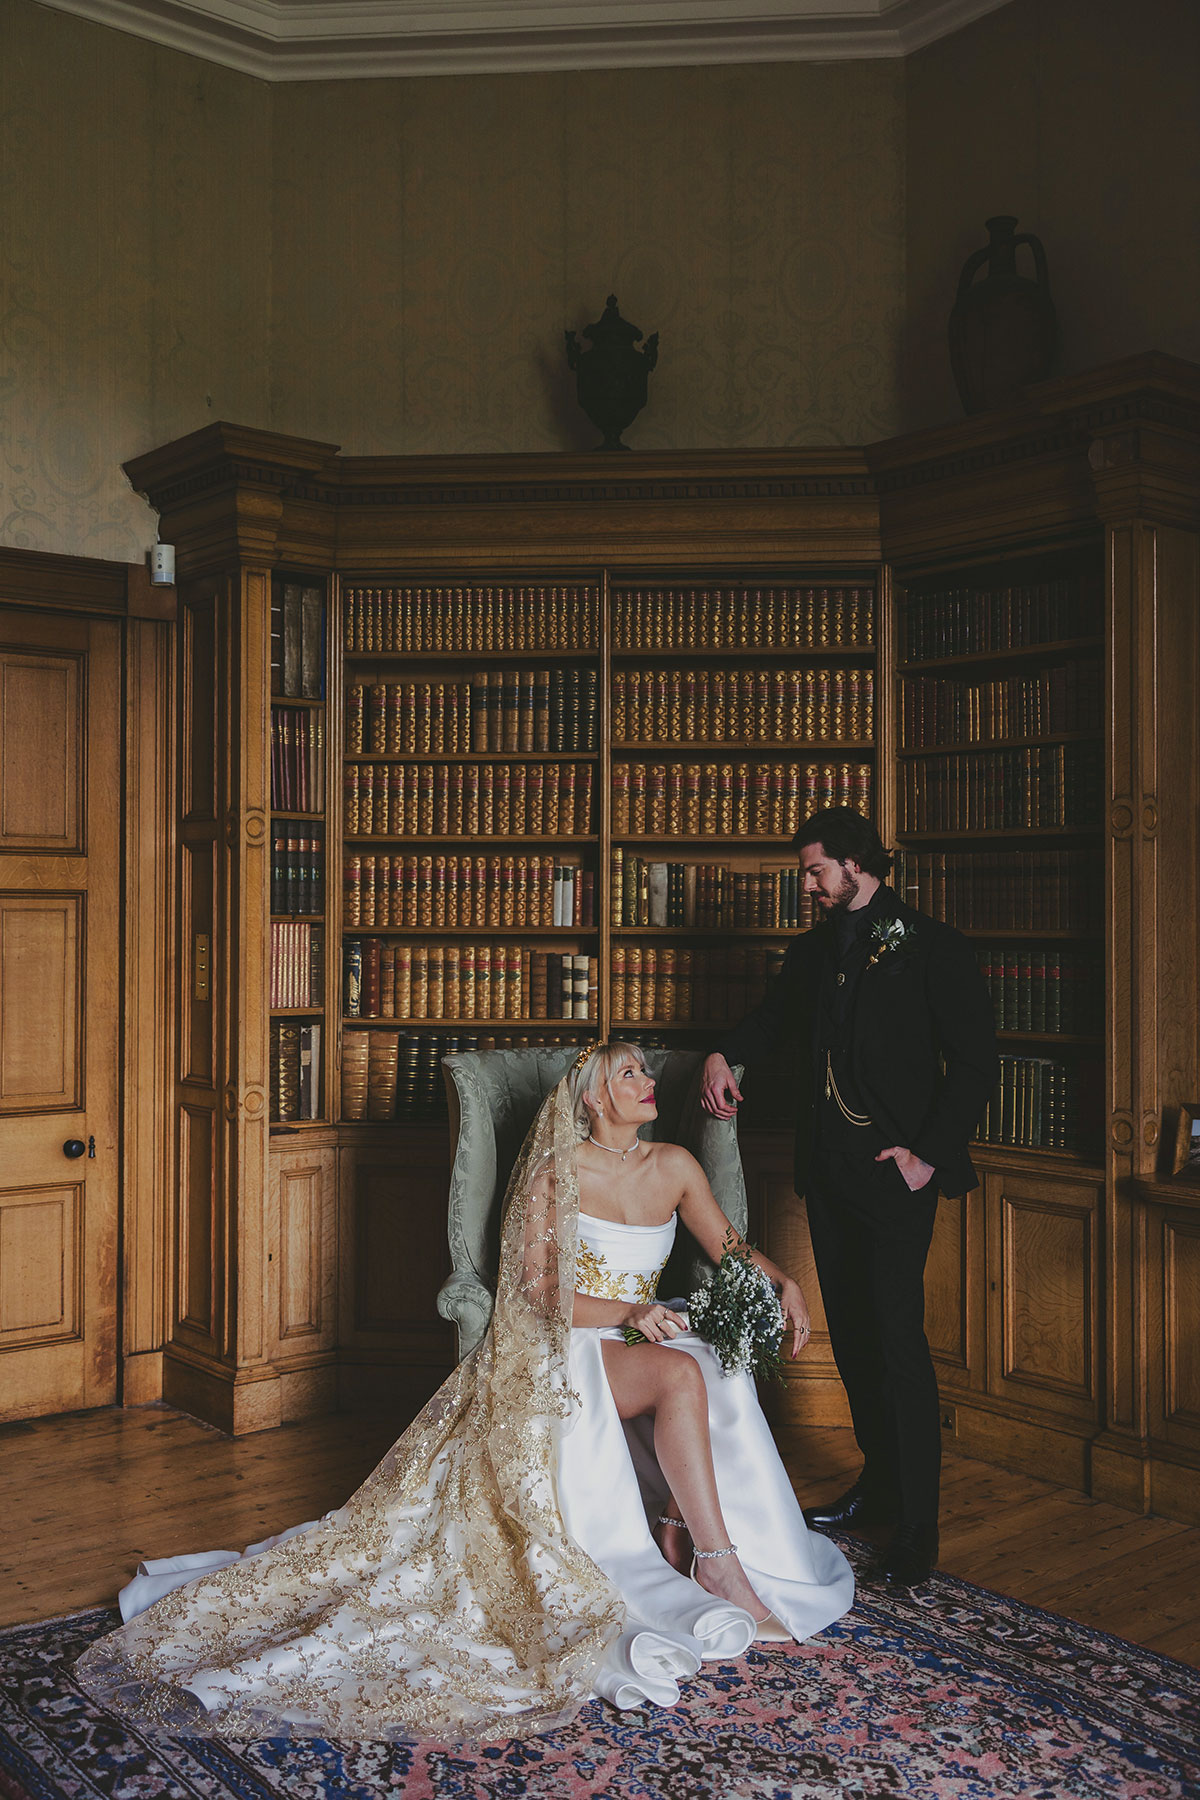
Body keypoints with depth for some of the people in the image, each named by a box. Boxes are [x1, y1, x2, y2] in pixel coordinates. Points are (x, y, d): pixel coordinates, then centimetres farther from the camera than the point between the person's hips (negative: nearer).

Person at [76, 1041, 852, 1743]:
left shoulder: (674, 1166, 10)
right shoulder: (556, 1173, -3)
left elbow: (729, 1248, 15)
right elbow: (538, 1290, -6)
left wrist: (783, 1280, -5)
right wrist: (628, 1313, -17)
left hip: (645, 1340, 5)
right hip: (565, 1347, -5)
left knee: (709, 1377, -31)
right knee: (681, 1373, -34)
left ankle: (677, 1536, -25)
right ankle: (718, 1564, -31)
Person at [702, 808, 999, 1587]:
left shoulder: (933, 948, -7)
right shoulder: (814, 950, 12)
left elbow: (977, 1063, -8)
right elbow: (774, 1018, 26)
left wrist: (931, 1154, -13)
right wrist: (724, 1056, 5)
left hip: (895, 1172, -7)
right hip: (828, 1170, 7)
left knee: (899, 1341, -8)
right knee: (852, 1334, 14)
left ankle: (918, 1527, 1)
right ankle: (878, 1484, 29)